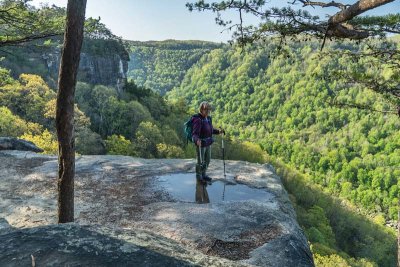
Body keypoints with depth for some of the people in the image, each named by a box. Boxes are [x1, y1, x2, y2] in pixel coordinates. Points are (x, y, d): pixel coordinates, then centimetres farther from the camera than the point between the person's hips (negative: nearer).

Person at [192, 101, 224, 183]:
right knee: (200, 162, 8)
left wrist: (218, 131, 4)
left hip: (208, 143, 8)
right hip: (201, 144, -8)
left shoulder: (208, 118, 3)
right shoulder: (198, 120, -22)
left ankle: (204, 174, 42)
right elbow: (195, 134, -27)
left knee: (207, 160, 21)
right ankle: (199, 176, 31)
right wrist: (197, 140, -46)